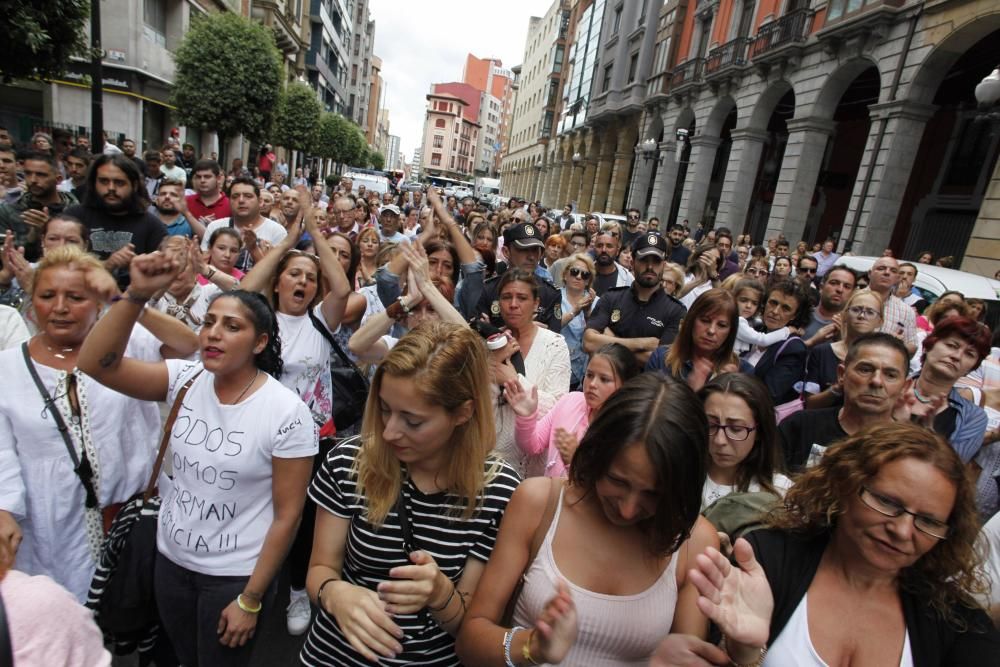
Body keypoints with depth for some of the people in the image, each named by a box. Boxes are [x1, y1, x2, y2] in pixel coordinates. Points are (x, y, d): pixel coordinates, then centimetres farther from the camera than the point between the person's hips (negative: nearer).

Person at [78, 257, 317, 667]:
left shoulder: (286, 411, -22)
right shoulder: (184, 380, -8)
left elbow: (287, 514, -16)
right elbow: (96, 364, -18)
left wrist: (250, 600, -12)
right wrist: (137, 294, -31)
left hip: (235, 574, -4)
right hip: (170, 559, 5)